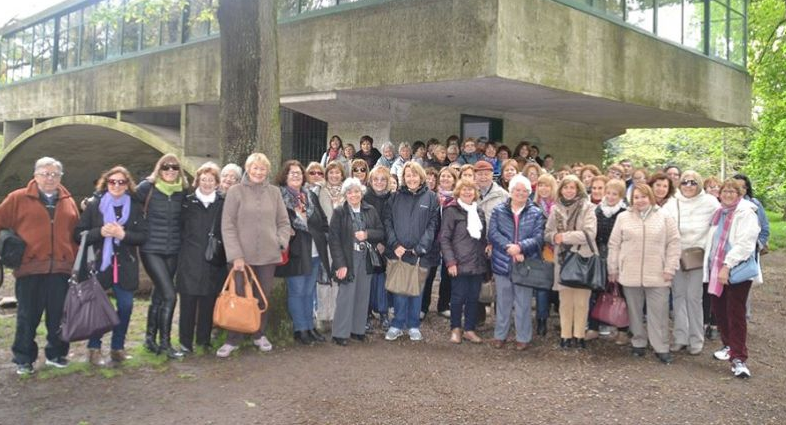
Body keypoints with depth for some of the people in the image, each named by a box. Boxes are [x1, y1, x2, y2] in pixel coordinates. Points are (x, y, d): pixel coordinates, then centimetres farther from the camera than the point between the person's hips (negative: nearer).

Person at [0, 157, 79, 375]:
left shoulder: (68, 202, 12)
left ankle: (56, 353, 24)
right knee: (27, 316, 4)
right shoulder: (18, 198, 3)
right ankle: (24, 359, 17)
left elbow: (76, 235, 10)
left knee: (58, 316, 9)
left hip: (61, 269, 3)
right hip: (30, 268, -2)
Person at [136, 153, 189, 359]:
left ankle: (150, 338, 26)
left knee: (158, 295, 13)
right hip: (151, 250, -4)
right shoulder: (147, 187, -8)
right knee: (169, 295, -11)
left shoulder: (182, 192, 5)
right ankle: (165, 342, 1)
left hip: (172, 251, 4)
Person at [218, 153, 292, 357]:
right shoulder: (235, 191, -2)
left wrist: (281, 241, -4)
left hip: (268, 255, 3)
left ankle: (260, 334, 28)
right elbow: (227, 226, -6)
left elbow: (284, 222, 12)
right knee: (238, 296, 1)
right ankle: (233, 340, 14)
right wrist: (235, 255, -11)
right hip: (242, 255, -3)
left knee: (264, 296, 11)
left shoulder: (274, 192, 6)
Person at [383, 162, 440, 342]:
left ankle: (413, 326, 20)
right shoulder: (395, 197, 7)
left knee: (416, 290, 8)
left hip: (420, 254, -1)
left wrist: (420, 247, -11)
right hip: (398, 252, 1)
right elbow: (387, 222, 2)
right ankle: (397, 325, 16)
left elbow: (433, 224, -3)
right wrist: (395, 245, -10)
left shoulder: (431, 197, 2)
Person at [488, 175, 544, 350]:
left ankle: (523, 337, 17)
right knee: (503, 301, 11)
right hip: (502, 263, 1)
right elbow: (493, 233, -6)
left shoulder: (536, 213, 2)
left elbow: (538, 238, -7)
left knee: (523, 302, 5)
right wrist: (509, 247, -19)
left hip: (525, 264, -1)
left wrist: (520, 247, -22)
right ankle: (500, 335, 23)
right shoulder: (498, 210, 4)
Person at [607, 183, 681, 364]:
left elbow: (673, 244, 1)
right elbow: (614, 245, 6)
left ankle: (661, 348, 10)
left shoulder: (665, 218, 2)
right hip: (630, 274, 1)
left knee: (658, 312, 2)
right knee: (635, 311, 11)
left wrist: (670, 268, -5)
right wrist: (613, 269, 4)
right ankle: (638, 343, 24)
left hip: (657, 275, -1)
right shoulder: (623, 217, 4)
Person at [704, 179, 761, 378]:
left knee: (736, 314, -6)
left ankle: (738, 358, -2)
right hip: (717, 269, 7)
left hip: (737, 270, -7)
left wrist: (727, 266, -23)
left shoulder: (746, 213, -9)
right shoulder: (719, 213, 14)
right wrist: (713, 264, 14)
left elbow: (744, 244, -19)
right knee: (719, 309, 13)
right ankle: (729, 346, 31)